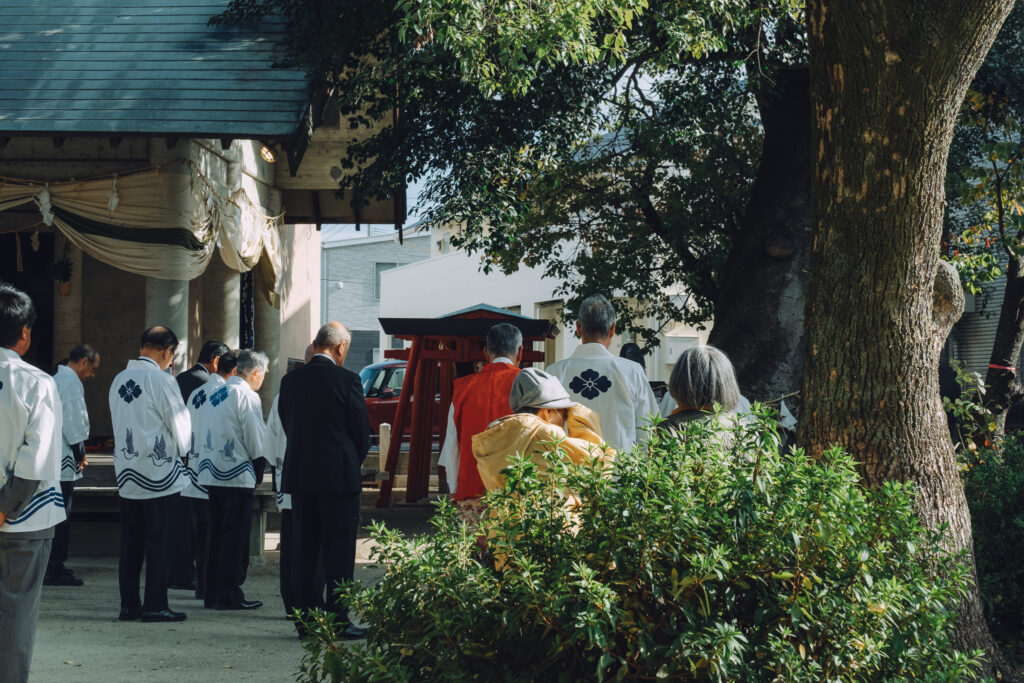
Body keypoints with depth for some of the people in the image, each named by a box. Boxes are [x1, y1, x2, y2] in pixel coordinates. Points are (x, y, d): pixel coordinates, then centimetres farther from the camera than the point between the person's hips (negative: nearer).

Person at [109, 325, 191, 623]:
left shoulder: (119, 380, 6)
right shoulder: (162, 381, -13)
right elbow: (181, 424, -7)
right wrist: (181, 450, 13)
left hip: (127, 473, 6)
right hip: (159, 474, -6)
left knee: (131, 542, 10)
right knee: (159, 542, -1)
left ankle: (128, 604, 12)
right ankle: (155, 605, 0)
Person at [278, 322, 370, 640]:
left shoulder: (290, 380, 4)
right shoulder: (346, 380, -10)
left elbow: (287, 425, 8)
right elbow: (362, 429, -4)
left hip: (299, 474, 5)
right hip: (339, 476, -5)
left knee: (305, 550, 9)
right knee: (339, 551, 0)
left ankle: (307, 617, 11)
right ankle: (337, 619, -2)